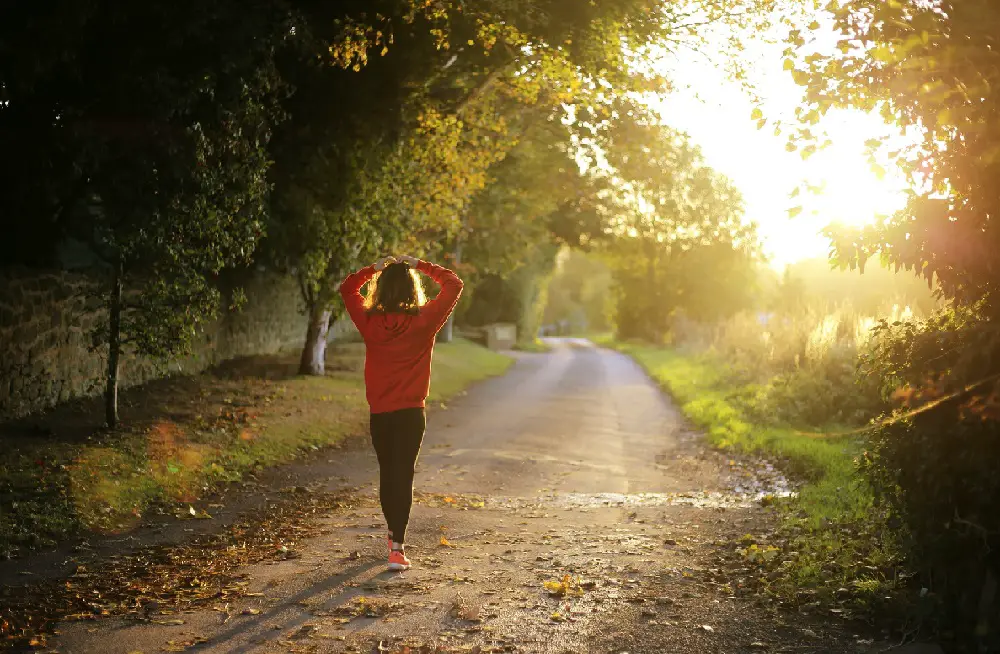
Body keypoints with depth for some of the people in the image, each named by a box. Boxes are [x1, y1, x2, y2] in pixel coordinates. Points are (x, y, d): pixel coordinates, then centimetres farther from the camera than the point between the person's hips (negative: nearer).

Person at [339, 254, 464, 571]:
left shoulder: (369, 321, -5)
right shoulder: (424, 321, -10)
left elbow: (347, 288, 14)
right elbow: (454, 284, 1)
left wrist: (375, 268, 10)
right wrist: (420, 265, 3)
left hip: (379, 414, 3)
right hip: (411, 413, -3)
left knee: (387, 473, 17)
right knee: (403, 475, -2)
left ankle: (394, 534, 36)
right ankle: (397, 547, -9)